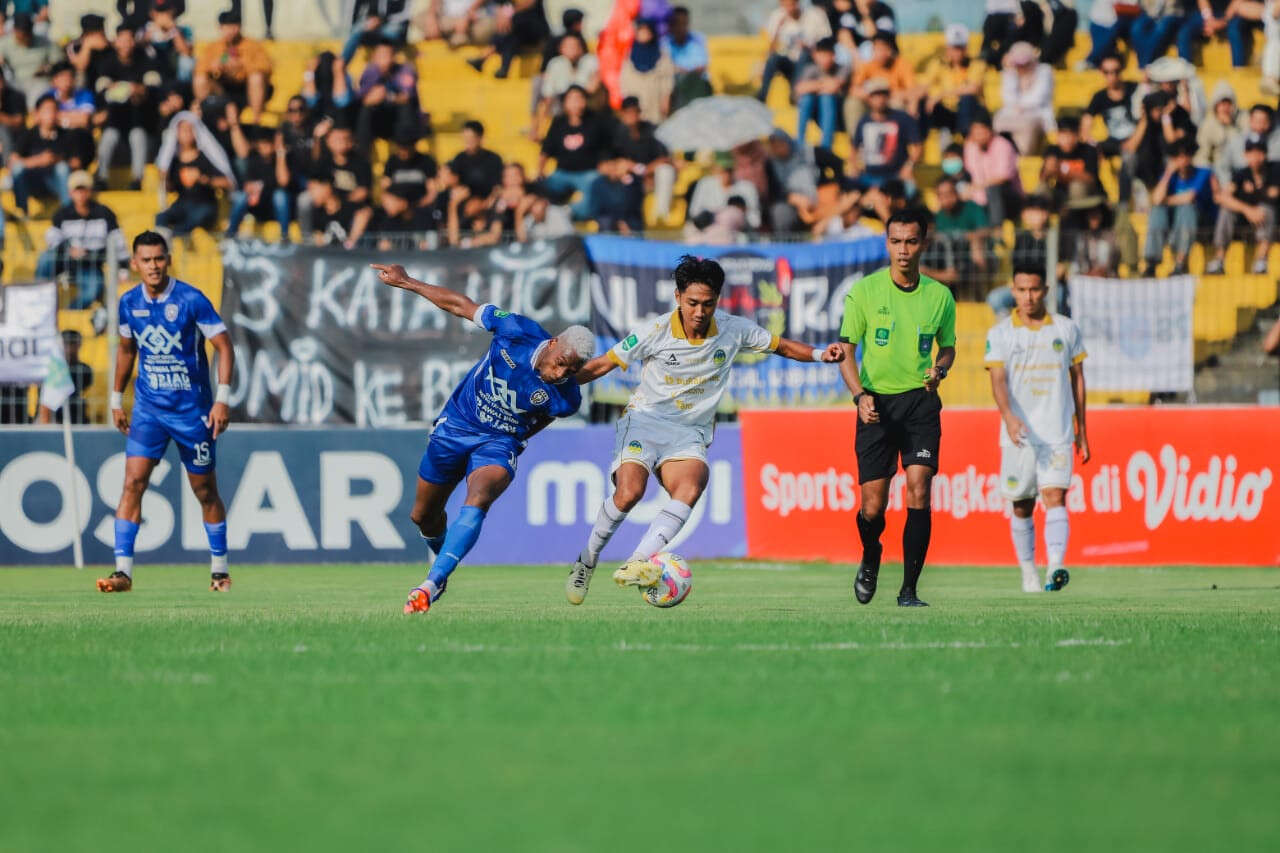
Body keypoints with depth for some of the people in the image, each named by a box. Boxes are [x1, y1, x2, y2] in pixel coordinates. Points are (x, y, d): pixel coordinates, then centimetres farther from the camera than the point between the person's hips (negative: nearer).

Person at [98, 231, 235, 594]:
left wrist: (222, 399, -17)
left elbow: (224, 347, -9)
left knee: (205, 491, 6)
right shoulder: (129, 303, 1)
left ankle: (219, 569, 22)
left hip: (193, 410, -3)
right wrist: (116, 399, 18)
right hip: (148, 407, 3)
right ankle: (123, 571, -13)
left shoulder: (191, 300, -13)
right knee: (133, 481, -12)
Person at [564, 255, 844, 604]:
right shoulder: (654, 332, -9)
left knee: (690, 488, -31)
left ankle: (637, 564, -43)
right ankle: (586, 562, -5)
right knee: (630, 491, -28)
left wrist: (819, 354, -6)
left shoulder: (733, 330, -2)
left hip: (689, 434, 2)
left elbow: (781, 346, 12)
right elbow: (602, 365, 0)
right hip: (644, 419, -2)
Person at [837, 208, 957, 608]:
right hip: (877, 404, -1)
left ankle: (909, 589, -8)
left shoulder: (939, 296, 4)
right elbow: (846, 350, 2)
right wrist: (860, 394, -13)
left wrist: (939, 369, -5)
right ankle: (870, 561, 32)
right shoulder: (864, 291, -1)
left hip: (920, 402, 1)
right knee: (873, 506, -2)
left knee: (918, 492, -15)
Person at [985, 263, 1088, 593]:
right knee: (1021, 507, 6)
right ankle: (1028, 572, 21)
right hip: (1018, 436, 1)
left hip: (1058, 434, -1)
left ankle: (1055, 568, -28)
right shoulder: (1000, 334, 2)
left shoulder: (1066, 330, 7)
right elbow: (998, 380, -9)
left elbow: (1077, 378, 14)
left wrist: (1082, 430, 15)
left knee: (1055, 498, -16)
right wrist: (1008, 416, -28)